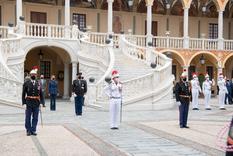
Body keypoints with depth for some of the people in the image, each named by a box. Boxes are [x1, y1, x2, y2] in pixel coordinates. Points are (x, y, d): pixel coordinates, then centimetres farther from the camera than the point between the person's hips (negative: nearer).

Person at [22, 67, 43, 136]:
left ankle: (33, 130, 15)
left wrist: (41, 102, 3)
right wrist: (24, 103, -7)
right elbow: (23, 94, 0)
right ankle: (28, 131, 15)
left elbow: (41, 94, 9)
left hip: (36, 103, 2)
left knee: (35, 118, 6)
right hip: (29, 103, -2)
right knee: (28, 118, 4)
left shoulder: (38, 83, 6)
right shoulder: (26, 83, 0)